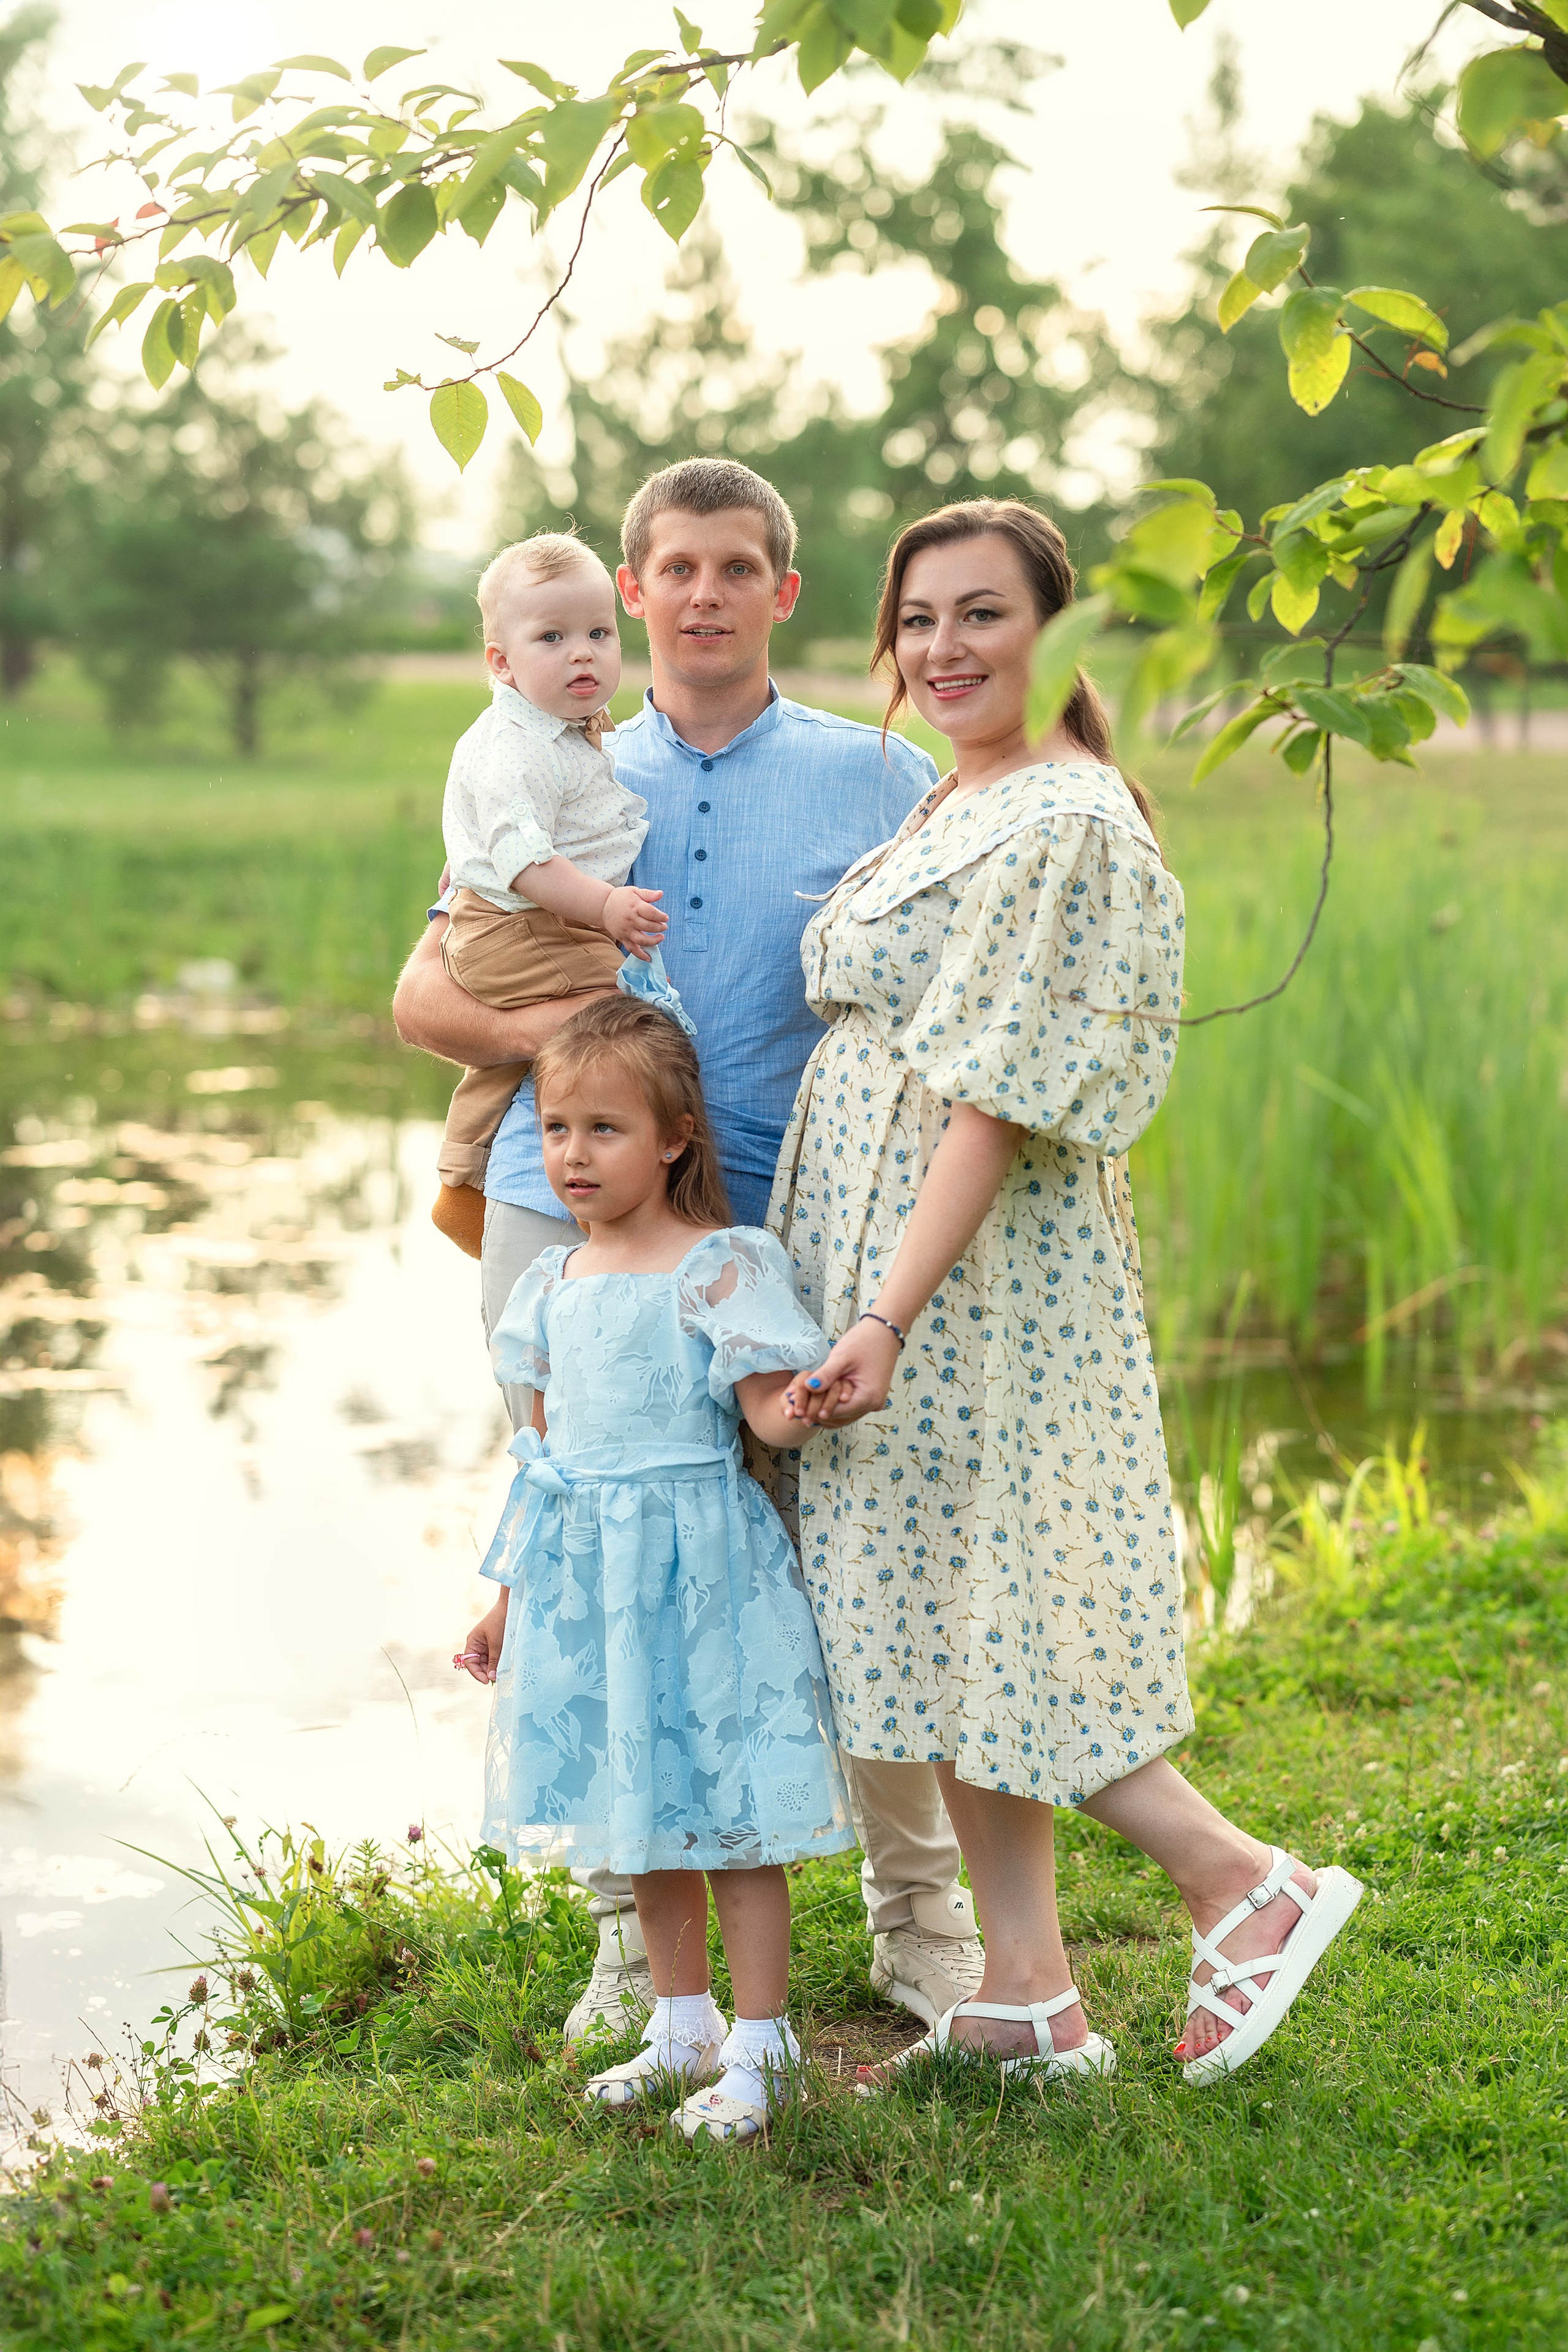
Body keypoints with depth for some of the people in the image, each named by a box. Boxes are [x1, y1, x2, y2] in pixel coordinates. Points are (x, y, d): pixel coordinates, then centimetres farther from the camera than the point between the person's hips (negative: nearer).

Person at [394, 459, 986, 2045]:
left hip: (787, 1222, -2)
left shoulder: (878, 780, 8)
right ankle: (633, 1937, 20)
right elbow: (424, 993, 11)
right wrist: (556, 1028, -10)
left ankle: (918, 1913, 18)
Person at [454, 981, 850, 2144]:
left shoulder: (722, 1265, -10)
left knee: (726, 1807, -1)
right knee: (642, 1814, 16)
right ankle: (685, 2027, 30)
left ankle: (757, 2048, 11)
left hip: (696, 1564, -6)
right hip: (586, 1574, 7)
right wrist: (508, 1597, 18)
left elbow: (768, 1406, -14)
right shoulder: (554, 1283, 9)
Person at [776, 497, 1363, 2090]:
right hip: (890, 1257, 9)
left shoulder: (1065, 825, -15)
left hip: (987, 1274, -9)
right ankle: (1023, 2001, 18)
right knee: (944, 1630, 10)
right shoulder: (946, 815, 15)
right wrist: (867, 1305, 17)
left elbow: (998, 1098, -20)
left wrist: (888, 1316, -23)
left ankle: (1246, 1885, 10)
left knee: (990, 1622, -4)